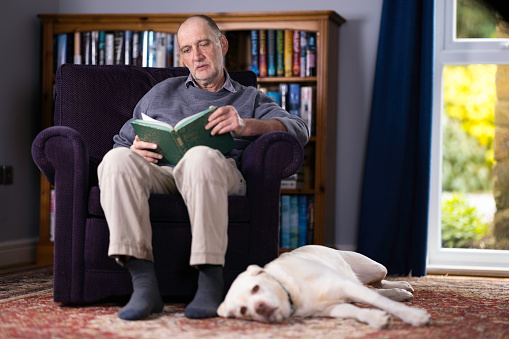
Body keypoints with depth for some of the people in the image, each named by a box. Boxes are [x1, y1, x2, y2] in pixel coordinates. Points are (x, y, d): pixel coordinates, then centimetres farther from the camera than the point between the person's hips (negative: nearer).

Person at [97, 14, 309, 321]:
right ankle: (144, 283, -40)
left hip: (221, 172, -2)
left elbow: (299, 129, 6)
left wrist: (245, 125, -14)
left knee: (201, 157, -39)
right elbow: (122, 141, 27)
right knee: (117, 160, -32)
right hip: (160, 174, 2)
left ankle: (210, 282, -41)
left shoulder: (250, 99, 26)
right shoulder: (163, 93, 33)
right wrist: (134, 152, 0)